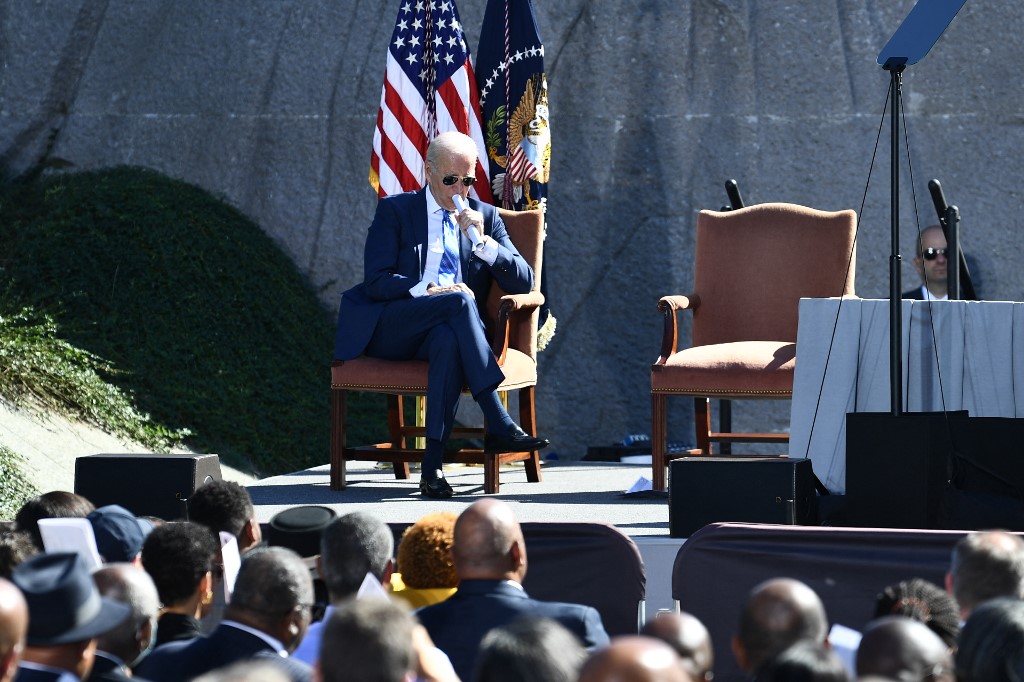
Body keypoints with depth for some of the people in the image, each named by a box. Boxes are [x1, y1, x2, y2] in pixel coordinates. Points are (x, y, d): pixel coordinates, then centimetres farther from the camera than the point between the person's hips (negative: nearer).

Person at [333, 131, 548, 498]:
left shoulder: (485, 217, 16)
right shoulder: (394, 210, 9)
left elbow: (524, 283, 6)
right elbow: (376, 282, -3)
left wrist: (483, 241, -8)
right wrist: (429, 290, -18)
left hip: (448, 330, 2)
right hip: (390, 330, -2)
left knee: (449, 340, -38)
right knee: (457, 300, -33)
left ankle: (432, 464, -41)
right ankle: (498, 426, -39)